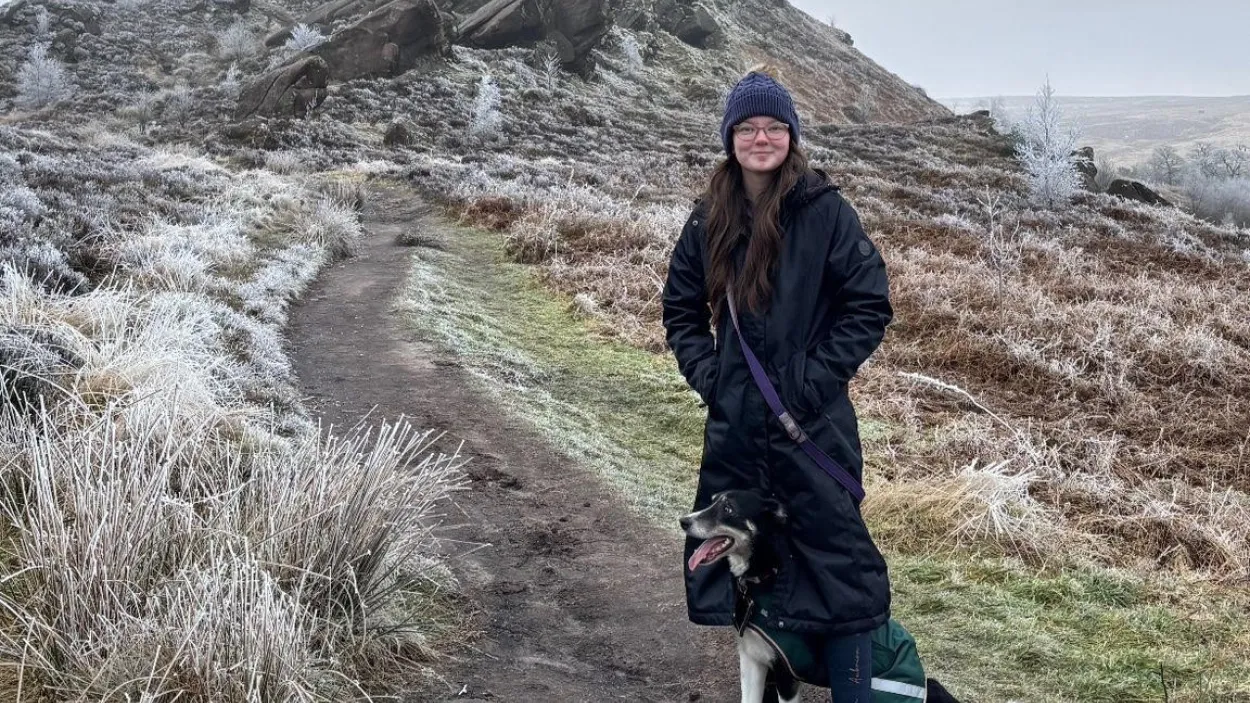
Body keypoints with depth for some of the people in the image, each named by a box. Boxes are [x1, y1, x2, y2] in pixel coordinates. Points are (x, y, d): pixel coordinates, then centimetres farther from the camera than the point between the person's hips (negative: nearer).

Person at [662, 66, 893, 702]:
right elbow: (681, 308, 14)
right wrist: (706, 375, 1)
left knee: (836, 555, -1)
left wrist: (816, 378, -13)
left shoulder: (824, 211, -8)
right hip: (733, 420, 5)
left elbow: (870, 306, -8)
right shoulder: (711, 219, 4)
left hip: (813, 422, -5)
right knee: (725, 552, 13)